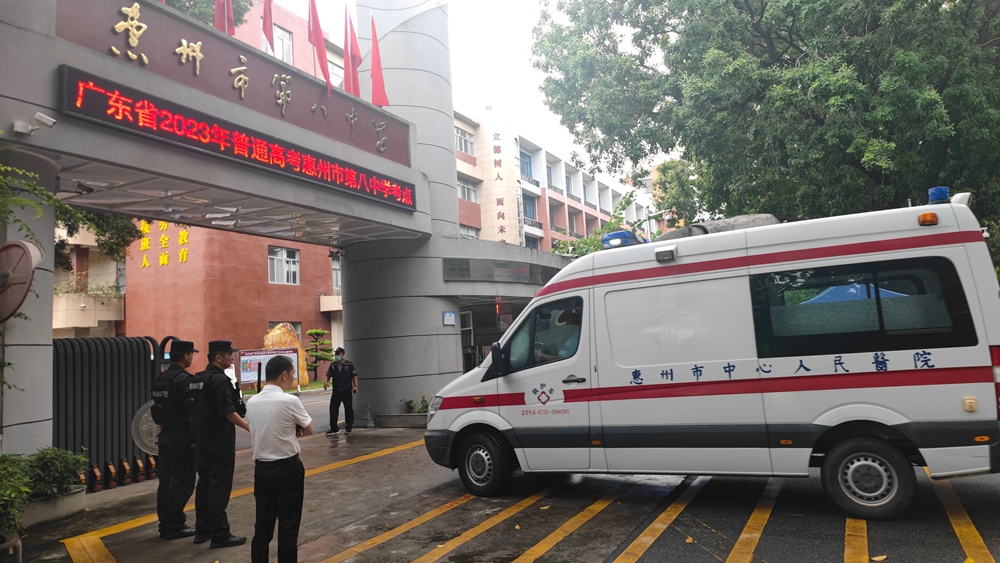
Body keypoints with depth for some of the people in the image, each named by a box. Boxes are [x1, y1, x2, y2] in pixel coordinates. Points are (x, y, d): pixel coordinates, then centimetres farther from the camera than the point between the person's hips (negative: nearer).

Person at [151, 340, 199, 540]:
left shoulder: (160, 378, 8)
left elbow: (160, 408, 13)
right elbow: (191, 411, -21)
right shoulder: (183, 379, -18)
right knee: (181, 483, 0)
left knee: (165, 481, 14)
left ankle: (165, 524, 22)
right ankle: (175, 526, 6)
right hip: (182, 437, -9)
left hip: (166, 435, 9)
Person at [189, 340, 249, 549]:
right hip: (220, 438, -9)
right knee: (220, 485, -4)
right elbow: (228, 412, -22)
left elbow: (198, 408, 15)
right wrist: (249, 427, -22)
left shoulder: (198, 379, 10)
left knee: (205, 482, 15)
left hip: (204, 437, 9)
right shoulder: (220, 380, -18)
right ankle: (220, 534, 0)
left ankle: (202, 529, 23)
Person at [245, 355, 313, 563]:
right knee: (288, 527, 4)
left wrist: (288, 429, 3)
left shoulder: (251, 402, 2)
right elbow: (308, 429, -5)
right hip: (288, 469, -6)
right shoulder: (290, 401, -17)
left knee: (262, 526, 13)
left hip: (261, 468, 6)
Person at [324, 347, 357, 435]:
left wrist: (355, 386, -11)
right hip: (336, 391, 3)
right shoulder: (332, 365, 8)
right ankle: (334, 428, 7)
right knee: (333, 409, -1)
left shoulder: (349, 365, -2)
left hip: (347, 391, -3)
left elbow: (354, 375, -1)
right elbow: (328, 375, 10)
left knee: (348, 409, 5)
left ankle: (349, 427, 20)